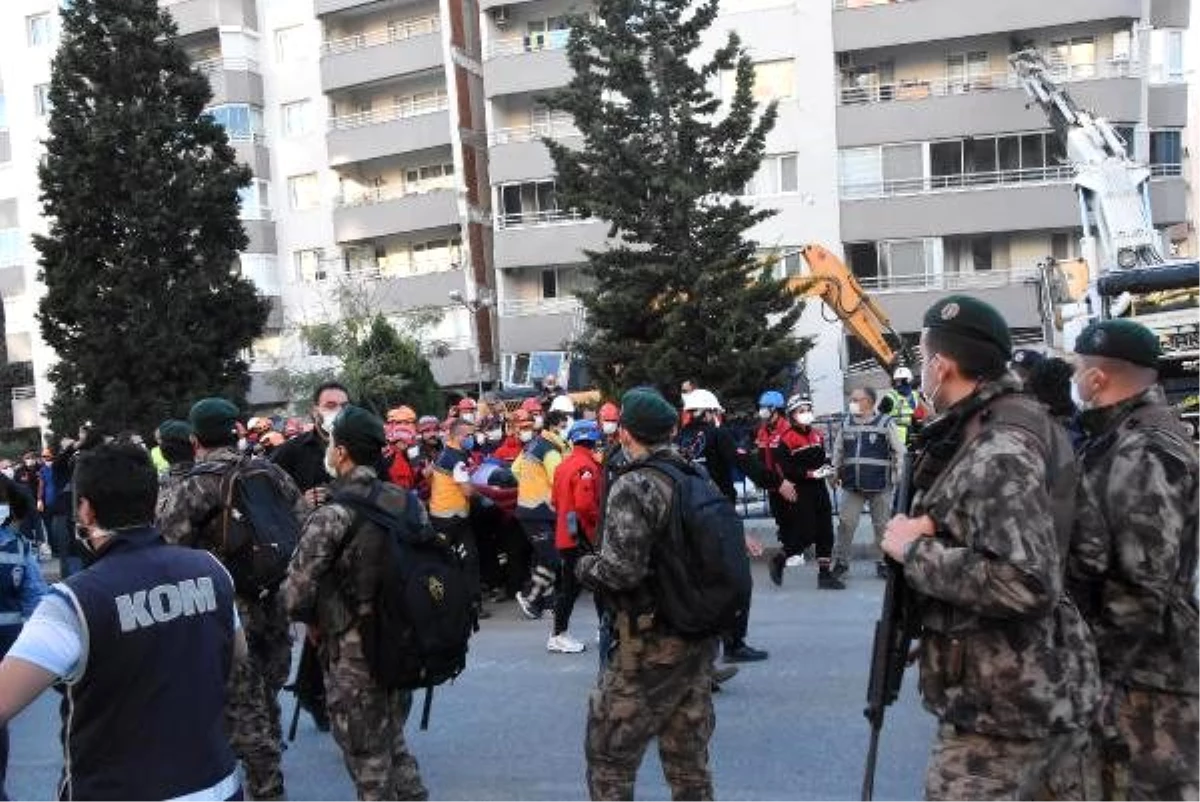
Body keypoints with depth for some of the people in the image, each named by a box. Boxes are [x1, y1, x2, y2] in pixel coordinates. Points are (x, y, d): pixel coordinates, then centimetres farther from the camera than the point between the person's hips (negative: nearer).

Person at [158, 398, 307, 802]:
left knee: (243, 712, 4)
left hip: (230, 615, -6)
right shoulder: (272, 473, 4)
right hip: (276, 608, 6)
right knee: (265, 702, 20)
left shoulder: (192, 489, -10)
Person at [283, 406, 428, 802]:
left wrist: (315, 621, 1)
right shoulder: (403, 500, -1)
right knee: (393, 741, 23)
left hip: (353, 651, -6)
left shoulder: (331, 516, -19)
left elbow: (295, 594, -19)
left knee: (367, 757, 10)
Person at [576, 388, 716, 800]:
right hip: (700, 637, 8)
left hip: (651, 643, -8)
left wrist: (583, 566, -5)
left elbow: (621, 568, -24)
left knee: (609, 752, 7)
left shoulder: (633, 486, -17)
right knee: (688, 756, 18)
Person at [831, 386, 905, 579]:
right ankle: (840, 562, 11)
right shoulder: (846, 423, 8)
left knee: (882, 526, 7)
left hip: (880, 486, -3)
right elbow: (838, 450, 17)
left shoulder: (885, 423, -4)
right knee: (846, 523, 1)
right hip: (852, 485, 3)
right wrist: (836, 472, 14)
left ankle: (883, 563, 18)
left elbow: (899, 451, -2)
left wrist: (897, 476, -5)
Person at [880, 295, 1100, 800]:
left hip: (1002, 705, -9)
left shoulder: (998, 452, -23)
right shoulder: (1016, 423, 7)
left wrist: (915, 550, -21)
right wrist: (927, 523, -2)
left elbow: (1029, 586, -31)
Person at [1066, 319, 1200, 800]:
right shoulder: (1120, 440, 10)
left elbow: (1143, 588, -25)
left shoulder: (1144, 455, -22)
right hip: (1124, 661, 10)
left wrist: (1108, 683, -20)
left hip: (1148, 675, -10)